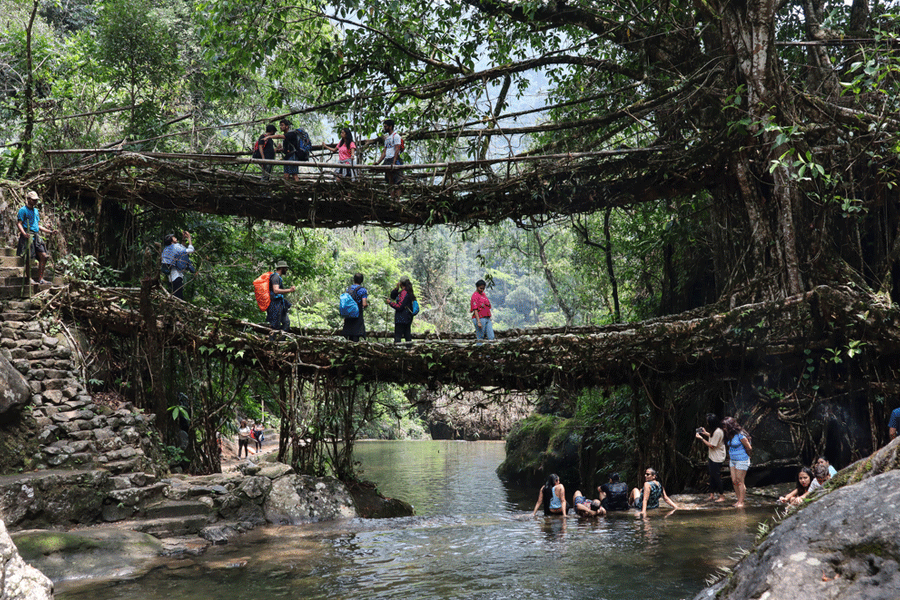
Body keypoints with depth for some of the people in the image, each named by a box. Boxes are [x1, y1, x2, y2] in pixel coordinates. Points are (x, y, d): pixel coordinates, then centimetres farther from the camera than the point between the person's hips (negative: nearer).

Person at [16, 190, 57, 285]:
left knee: (43, 256, 0)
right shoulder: (23, 210, -2)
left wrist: (49, 231, 21)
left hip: (36, 237, 8)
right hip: (28, 236, -8)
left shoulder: (36, 210, 22)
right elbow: (19, 223, -11)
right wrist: (24, 233, -27)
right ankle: (29, 279, -1)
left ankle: (40, 279, 4)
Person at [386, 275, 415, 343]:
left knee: (397, 336, -9)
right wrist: (396, 288, 4)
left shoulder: (404, 293, -17)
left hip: (401, 319, -10)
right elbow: (393, 296, 20)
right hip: (407, 318, 10)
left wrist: (390, 302, -9)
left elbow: (399, 307, -21)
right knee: (407, 335, 13)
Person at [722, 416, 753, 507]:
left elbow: (749, 448, -11)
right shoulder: (730, 436, 6)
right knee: (734, 481, 7)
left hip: (741, 461, -8)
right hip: (732, 461, 8)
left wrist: (745, 456, 3)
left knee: (740, 482, -3)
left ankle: (741, 502, 4)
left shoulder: (740, 435, -18)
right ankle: (739, 500, 16)